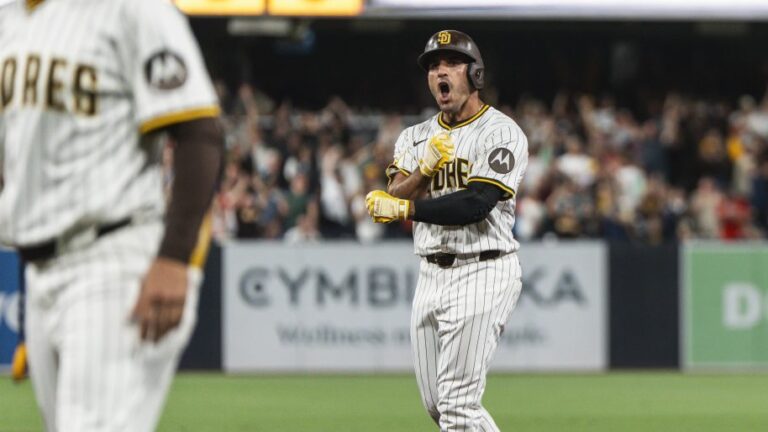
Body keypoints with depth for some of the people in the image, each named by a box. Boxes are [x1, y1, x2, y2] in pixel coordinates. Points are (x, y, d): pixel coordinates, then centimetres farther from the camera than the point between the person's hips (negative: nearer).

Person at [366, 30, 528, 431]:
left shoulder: (501, 133, -6)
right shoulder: (415, 137, 14)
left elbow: (476, 205, -18)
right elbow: (392, 202, 0)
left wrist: (404, 208, -11)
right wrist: (426, 166, -17)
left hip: (481, 273, -7)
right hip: (430, 274, 8)